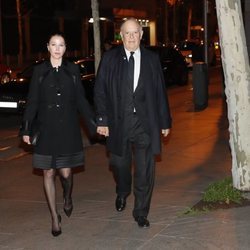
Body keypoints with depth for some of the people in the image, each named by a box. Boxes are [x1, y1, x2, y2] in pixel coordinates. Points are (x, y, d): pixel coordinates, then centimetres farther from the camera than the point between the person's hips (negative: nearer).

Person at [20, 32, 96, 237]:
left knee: (66, 172, -1)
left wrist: (94, 125, 2)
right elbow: (32, 102, 3)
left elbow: (81, 100, 6)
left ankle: (68, 197, 33)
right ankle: (55, 217, 14)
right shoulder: (39, 71, 2)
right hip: (46, 130, 0)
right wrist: (26, 129, -1)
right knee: (49, 173, 3)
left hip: (68, 129, 0)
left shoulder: (72, 70, 3)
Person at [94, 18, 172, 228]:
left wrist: (165, 121, 6)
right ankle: (122, 193, 47)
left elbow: (160, 91, 6)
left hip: (145, 122, 0)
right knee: (120, 163, 15)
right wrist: (102, 120, -6)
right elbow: (100, 91, 0)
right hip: (119, 122, 0)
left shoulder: (152, 59, 4)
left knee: (145, 169, 0)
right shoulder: (110, 59, 1)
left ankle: (141, 213, 13)